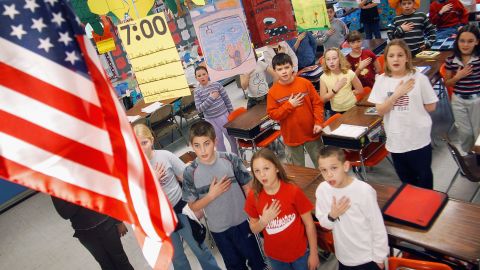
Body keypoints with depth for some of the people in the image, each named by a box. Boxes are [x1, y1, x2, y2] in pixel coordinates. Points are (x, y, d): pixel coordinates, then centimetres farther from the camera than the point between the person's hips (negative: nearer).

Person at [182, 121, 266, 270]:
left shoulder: (231, 160, -18)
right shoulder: (190, 172, -18)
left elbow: (247, 188, -6)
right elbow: (193, 206, -9)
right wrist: (212, 195, -24)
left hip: (242, 221, 0)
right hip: (218, 229, 0)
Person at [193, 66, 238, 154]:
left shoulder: (216, 85, -5)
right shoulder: (196, 91, -4)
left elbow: (226, 99, 1)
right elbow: (199, 109, -11)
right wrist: (210, 98, -19)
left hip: (223, 116, 0)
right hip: (210, 120, 0)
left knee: (232, 137, 10)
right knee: (218, 141, 12)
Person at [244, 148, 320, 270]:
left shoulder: (293, 191, -21)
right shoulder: (253, 196, -14)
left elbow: (309, 223, -11)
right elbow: (254, 229, -2)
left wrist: (313, 253, -7)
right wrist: (264, 221, -22)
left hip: (300, 252, -2)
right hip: (274, 256, 2)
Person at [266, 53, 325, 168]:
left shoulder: (305, 83, -7)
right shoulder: (273, 92, -9)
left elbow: (317, 103, -3)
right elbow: (272, 114, -9)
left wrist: (318, 122, -12)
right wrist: (289, 105, -18)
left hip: (311, 132, 1)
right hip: (292, 136, 0)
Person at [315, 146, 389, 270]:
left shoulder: (364, 190, -25)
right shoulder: (322, 189, -14)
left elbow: (378, 227, -13)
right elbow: (324, 223, -1)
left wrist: (379, 257, -4)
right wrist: (332, 216, -21)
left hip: (368, 258, -3)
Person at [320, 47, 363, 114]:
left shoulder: (349, 73, -11)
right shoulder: (323, 77, -9)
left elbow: (360, 90, 2)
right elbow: (323, 99, -10)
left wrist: (347, 93, -3)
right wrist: (335, 88, -18)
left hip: (352, 108, 0)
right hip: (336, 111, 0)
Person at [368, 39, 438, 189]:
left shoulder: (419, 78, -11)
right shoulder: (382, 80, -5)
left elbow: (431, 106, -4)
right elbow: (380, 110, -9)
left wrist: (410, 106, -5)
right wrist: (397, 94, -19)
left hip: (419, 139, -2)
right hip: (395, 140, 2)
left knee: (424, 176, 18)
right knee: (405, 179, 21)